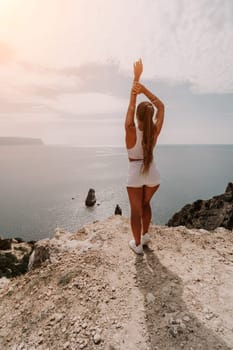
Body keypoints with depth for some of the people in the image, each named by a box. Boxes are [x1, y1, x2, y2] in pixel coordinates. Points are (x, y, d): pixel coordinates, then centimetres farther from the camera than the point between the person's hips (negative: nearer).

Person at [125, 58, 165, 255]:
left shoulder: (131, 130, -16)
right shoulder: (155, 131, -10)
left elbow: (131, 104, -7)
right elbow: (161, 107, 1)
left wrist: (136, 77, 0)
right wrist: (144, 89, -9)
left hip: (135, 173, -3)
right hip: (153, 173, 3)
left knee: (136, 209, 9)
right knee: (145, 204, 26)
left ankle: (137, 244, 21)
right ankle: (145, 235, 33)